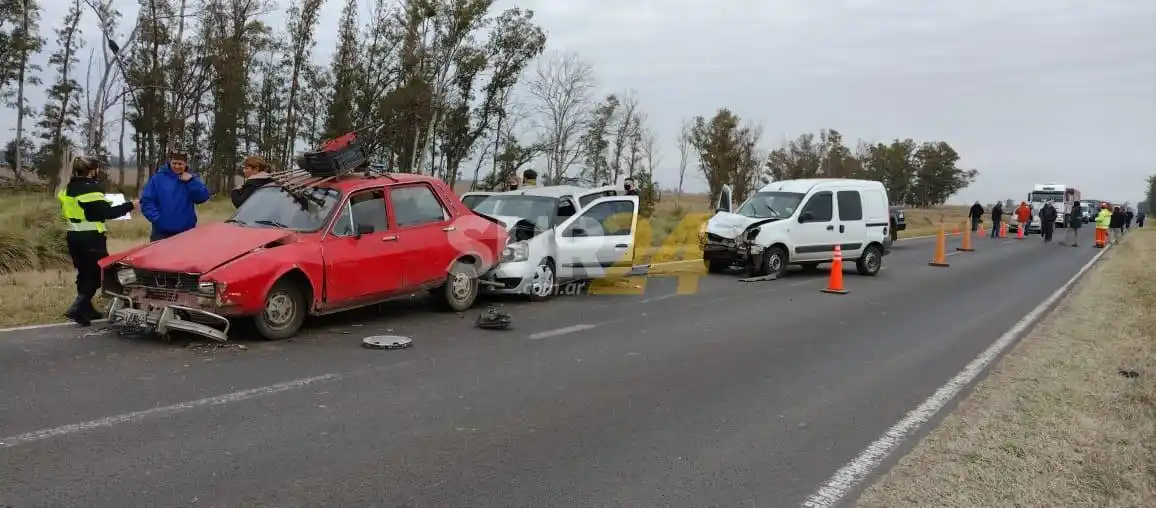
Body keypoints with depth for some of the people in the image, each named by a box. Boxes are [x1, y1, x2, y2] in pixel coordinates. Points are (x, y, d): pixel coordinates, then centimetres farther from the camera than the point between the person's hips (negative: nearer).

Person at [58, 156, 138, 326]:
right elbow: (107, 212, -17)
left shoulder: (68, 189, 12)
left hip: (73, 237, 9)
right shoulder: (92, 188, -14)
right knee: (98, 273, -1)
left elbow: (69, 211, 18)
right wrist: (130, 205, -10)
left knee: (84, 273, 17)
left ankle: (85, 308, 23)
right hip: (91, 238, -8)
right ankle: (77, 308, -11)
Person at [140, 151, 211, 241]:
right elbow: (146, 201, -1)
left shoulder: (191, 178, 6)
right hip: (162, 232, -1)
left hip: (187, 232, 1)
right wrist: (157, 218, -12)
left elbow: (204, 197, -7)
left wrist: (191, 181, -15)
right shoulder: (158, 178, 1)